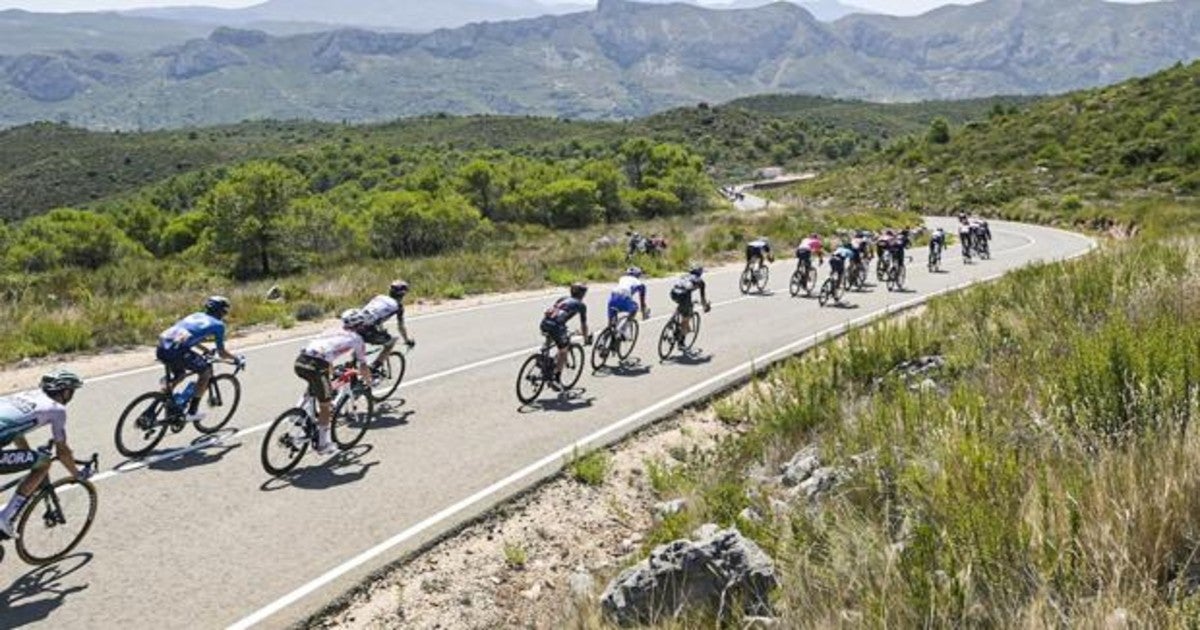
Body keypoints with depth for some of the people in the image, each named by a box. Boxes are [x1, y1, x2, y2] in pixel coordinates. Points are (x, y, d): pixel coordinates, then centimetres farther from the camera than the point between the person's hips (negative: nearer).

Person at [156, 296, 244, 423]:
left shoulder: (196, 315, 29)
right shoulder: (218, 324, 11)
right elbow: (222, 353, 16)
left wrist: (205, 350, 59)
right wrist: (237, 359, 33)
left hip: (161, 349, 7)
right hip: (177, 351, -7)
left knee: (180, 374, 34)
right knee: (206, 371, 15)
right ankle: (192, 412, 16)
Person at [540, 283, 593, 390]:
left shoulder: (562, 299, 30)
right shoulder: (581, 305, 16)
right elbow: (583, 325, 20)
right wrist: (586, 339, 33)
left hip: (544, 323, 6)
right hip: (556, 325, -6)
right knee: (563, 351, 11)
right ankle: (556, 379, 8)